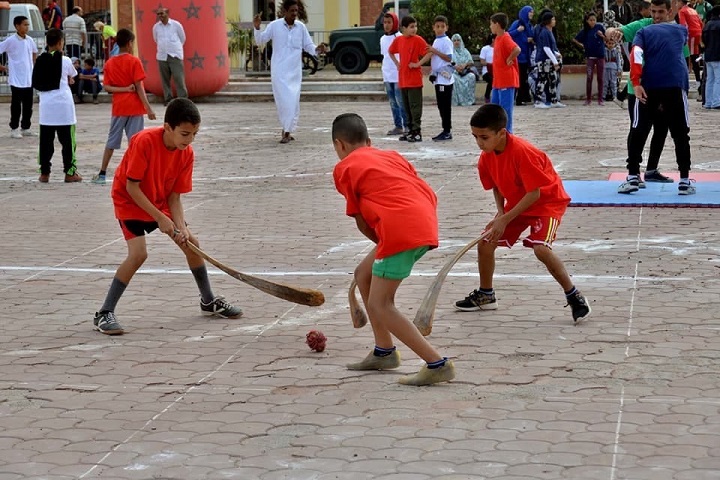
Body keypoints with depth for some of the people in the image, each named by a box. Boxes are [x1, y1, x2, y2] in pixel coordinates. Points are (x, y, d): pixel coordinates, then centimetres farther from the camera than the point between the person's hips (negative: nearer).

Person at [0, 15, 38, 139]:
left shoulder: (30, 40, 6)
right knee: (16, 105, 1)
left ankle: (25, 128, 21)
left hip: (29, 79, 5)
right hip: (16, 79, -5)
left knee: (28, 105, 10)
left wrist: (34, 66, 16)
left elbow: (34, 53, 23)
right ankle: (14, 129, 9)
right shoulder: (10, 41, -11)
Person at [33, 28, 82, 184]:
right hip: (63, 104, -3)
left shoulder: (40, 61, 2)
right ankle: (70, 172, 7)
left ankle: (44, 173, 9)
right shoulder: (65, 60, -5)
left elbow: (36, 84, 4)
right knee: (67, 140, 5)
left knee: (46, 140, 7)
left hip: (46, 106, 3)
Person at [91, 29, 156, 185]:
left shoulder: (109, 63, 6)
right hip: (135, 107, -4)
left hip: (118, 107, 4)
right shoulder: (134, 61, -7)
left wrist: (124, 89, -8)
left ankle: (102, 174, 15)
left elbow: (107, 87, -2)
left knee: (112, 141, 13)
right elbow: (139, 87, -11)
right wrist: (148, 108, -9)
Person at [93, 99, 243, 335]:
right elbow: (132, 187, -27)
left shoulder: (186, 153, -13)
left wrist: (181, 226, -23)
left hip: (160, 202, 6)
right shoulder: (144, 141, -31)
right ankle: (104, 314, -16)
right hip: (130, 201, -6)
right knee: (139, 253, -23)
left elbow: (174, 195, -8)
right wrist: (159, 218, -28)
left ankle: (209, 301, 27)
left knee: (191, 243, 5)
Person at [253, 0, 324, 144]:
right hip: (279, 71, -3)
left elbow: (308, 45, 8)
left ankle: (287, 131, 10)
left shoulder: (301, 27, 2)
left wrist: (316, 49, -13)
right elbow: (260, 41, 1)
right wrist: (257, 28, -17)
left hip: (295, 71, 3)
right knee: (283, 101, -6)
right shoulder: (274, 25, -4)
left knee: (293, 101, 0)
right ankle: (287, 130, 5)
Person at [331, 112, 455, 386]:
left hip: (400, 231, -8)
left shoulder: (344, 168, 11)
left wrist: (381, 241, 24)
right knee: (364, 274, 25)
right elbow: (430, 195, 21)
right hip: (427, 223, 8)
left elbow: (361, 220, 9)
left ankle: (438, 365, -7)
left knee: (379, 305, 1)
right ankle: (384, 352, 30)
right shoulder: (391, 156, 28)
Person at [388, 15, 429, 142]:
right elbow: (391, 51, 27)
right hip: (403, 79, 6)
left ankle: (417, 133, -3)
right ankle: (411, 131, 19)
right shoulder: (398, 40, 8)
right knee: (407, 107, 11)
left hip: (415, 79, -6)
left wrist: (418, 64, -15)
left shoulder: (418, 40, -8)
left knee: (415, 106, -6)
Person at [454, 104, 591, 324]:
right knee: (485, 243, 2)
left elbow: (534, 193, -30)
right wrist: (500, 213, -9)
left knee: (541, 248, -29)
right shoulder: (487, 156, -9)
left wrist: (505, 219, -29)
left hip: (547, 201, -8)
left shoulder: (522, 152, -32)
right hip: (516, 204, 8)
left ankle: (574, 296, -12)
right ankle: (485, 295, 23)